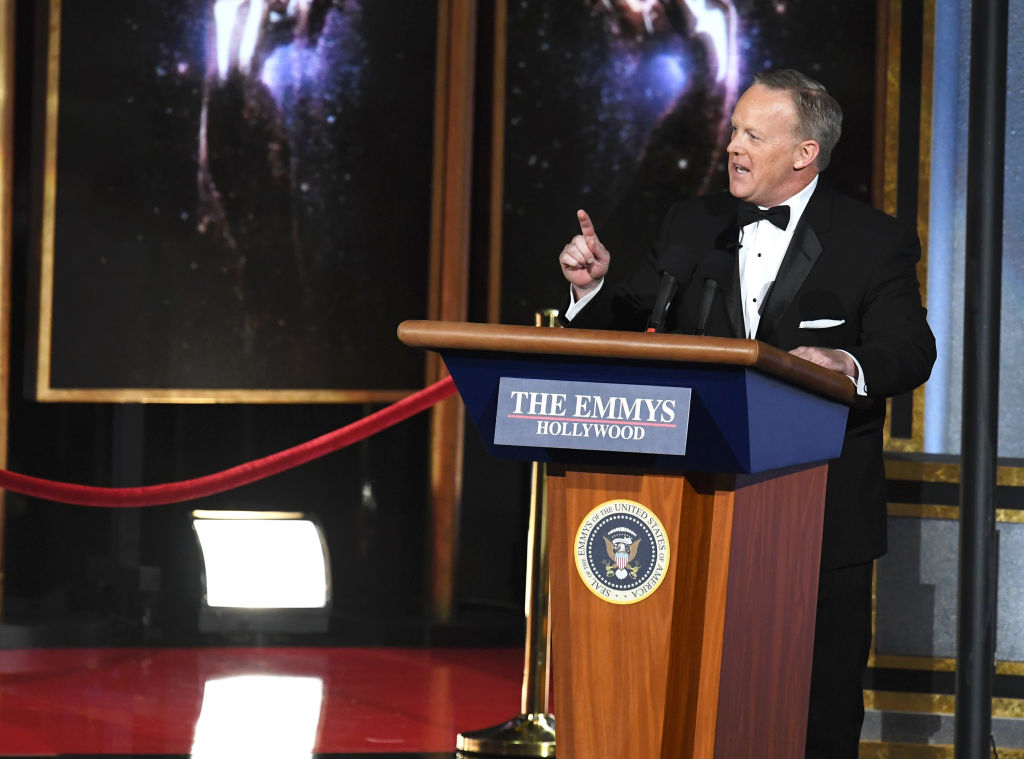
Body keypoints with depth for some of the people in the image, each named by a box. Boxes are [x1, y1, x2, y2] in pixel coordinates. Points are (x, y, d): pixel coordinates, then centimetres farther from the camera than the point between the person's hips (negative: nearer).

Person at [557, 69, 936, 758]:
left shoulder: (876, 242, -3)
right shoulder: (694, 225, 10)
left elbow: (910, 353, -13)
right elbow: (631, 320, 12)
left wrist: (847, 364, -34)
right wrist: (594, 285, -10)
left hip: (822, 515, -3)